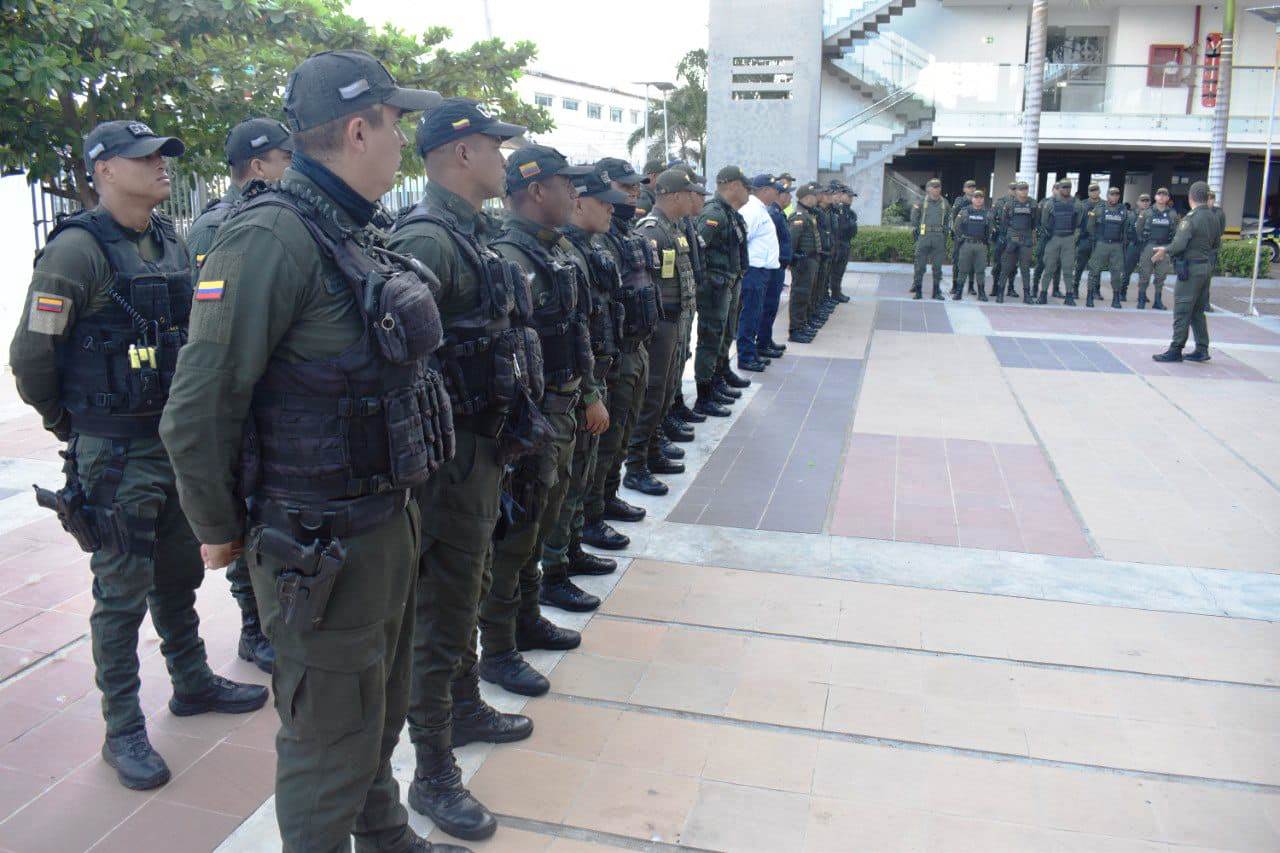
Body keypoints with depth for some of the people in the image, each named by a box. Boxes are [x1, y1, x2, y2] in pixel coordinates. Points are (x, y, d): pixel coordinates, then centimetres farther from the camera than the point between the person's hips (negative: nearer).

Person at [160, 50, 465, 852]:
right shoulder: (272, 236, -21)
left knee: (381, 709, 26)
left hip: (389, 518, 9)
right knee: (331, 739, 9)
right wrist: (221, 530, -8)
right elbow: (198, 411, -21)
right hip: (322, 544, -9)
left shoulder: (357, 234, 7)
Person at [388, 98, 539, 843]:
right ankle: (433, 775, 15)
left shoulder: (474, 233, 11)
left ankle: (465, 709, 43)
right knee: (442, 614, 1)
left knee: (468, 587, 23)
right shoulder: (427, 239, -20)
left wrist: (498, 435, 18)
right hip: (450, 453, -10)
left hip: (482, 444, 10)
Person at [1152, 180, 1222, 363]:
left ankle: (1175, 350, -1)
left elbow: (1179, 243, -22)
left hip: (1191, 267, -8)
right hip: (1207, 267, 8)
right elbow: (1217, 244, 16)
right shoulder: (1214, 218, 9)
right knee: (1198, 312, 15)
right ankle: (1202, 349, 17)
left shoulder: (1191, 218, -15)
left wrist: (1165, 251, -6)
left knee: (1182, 312, -3)